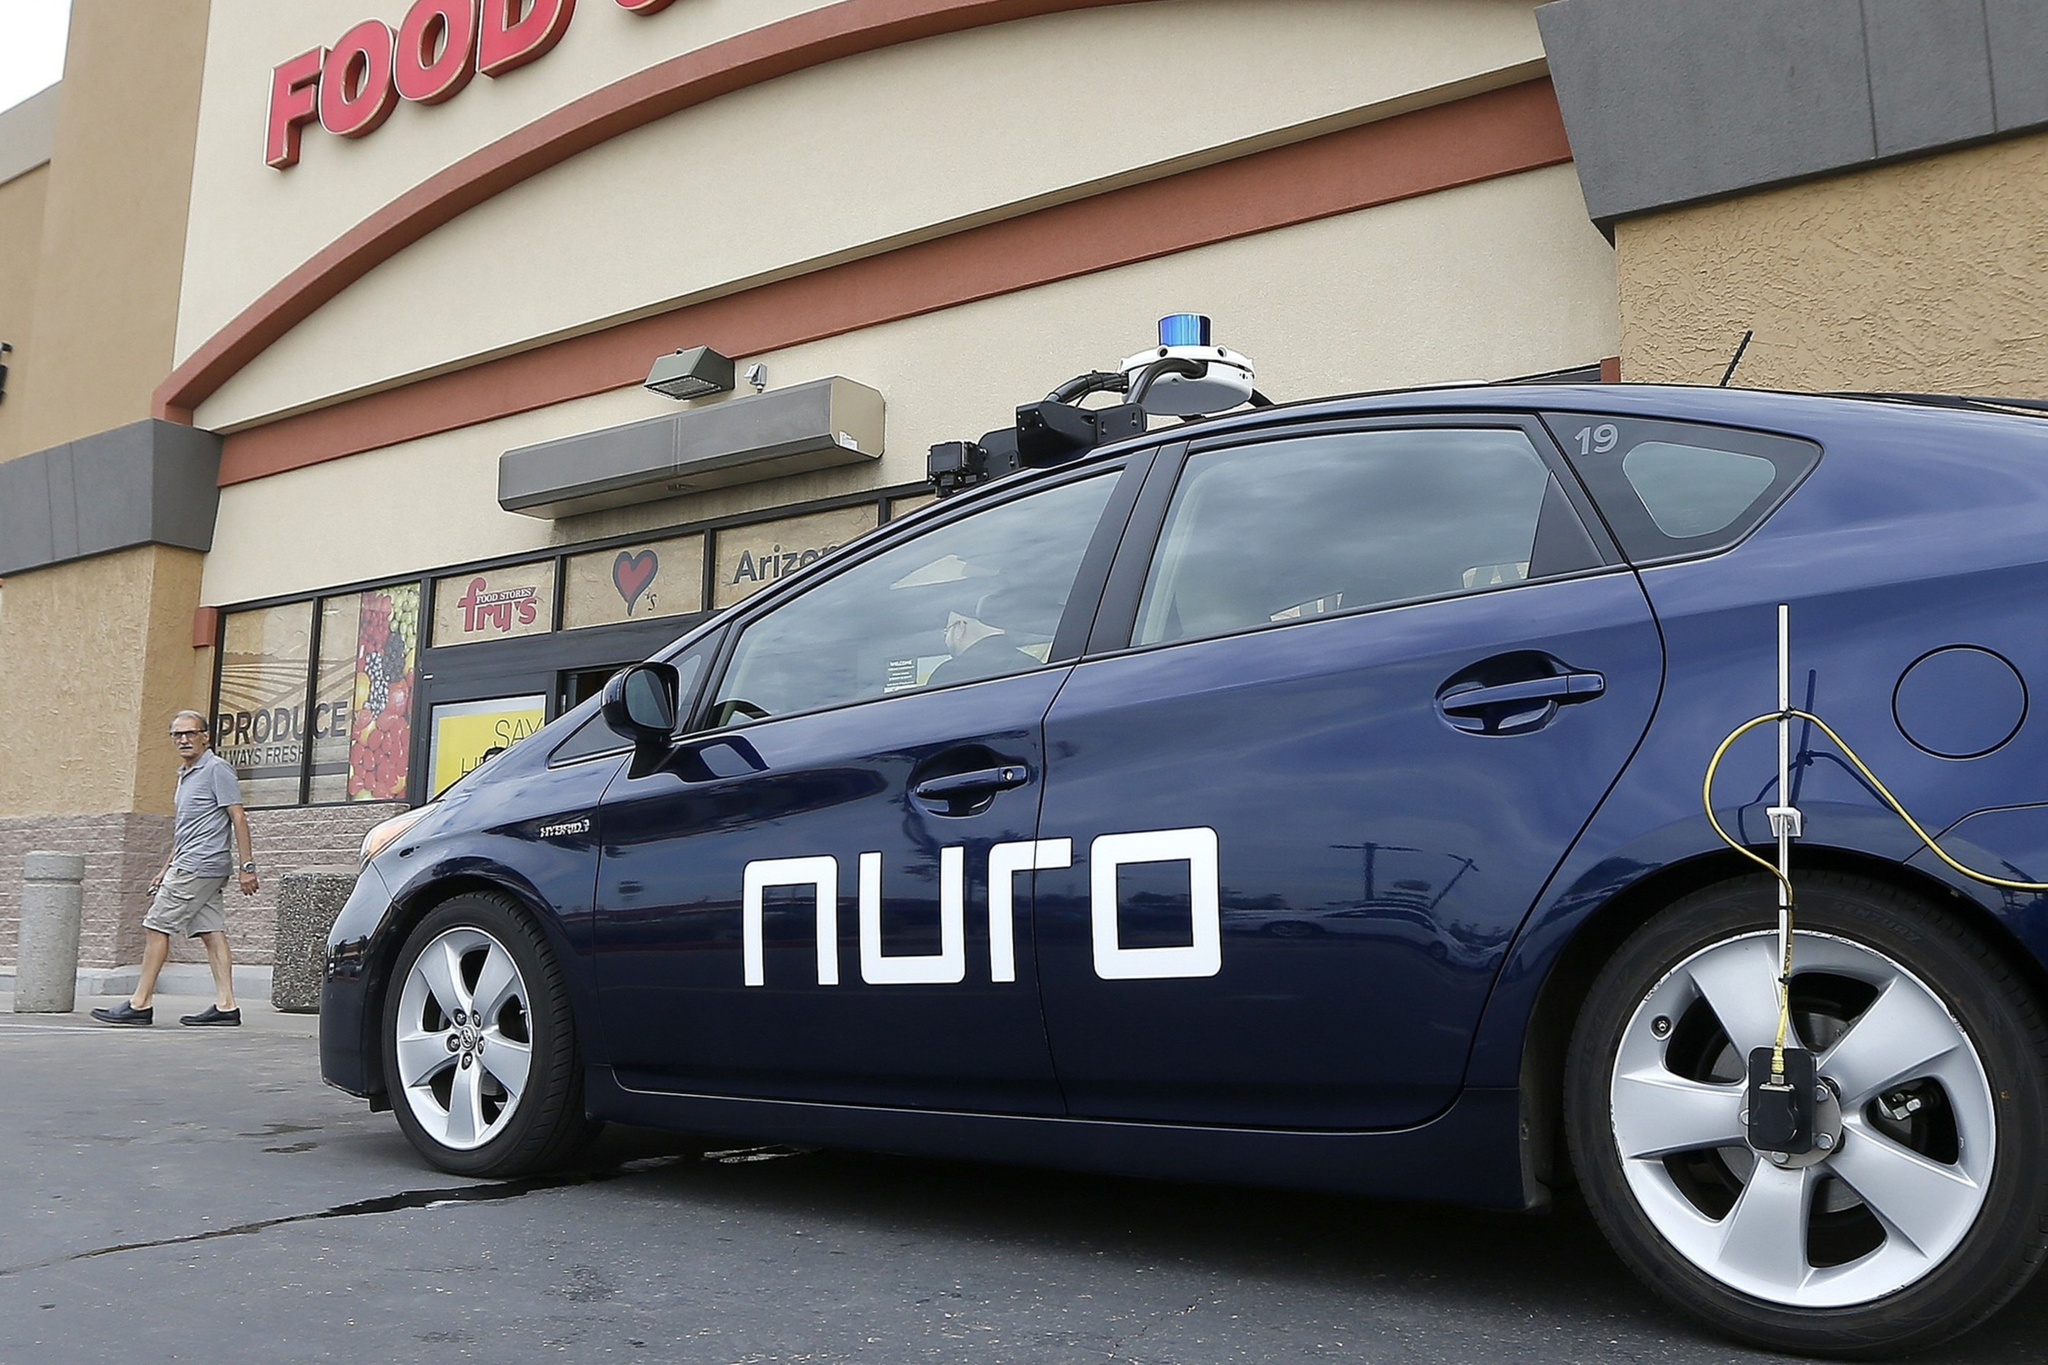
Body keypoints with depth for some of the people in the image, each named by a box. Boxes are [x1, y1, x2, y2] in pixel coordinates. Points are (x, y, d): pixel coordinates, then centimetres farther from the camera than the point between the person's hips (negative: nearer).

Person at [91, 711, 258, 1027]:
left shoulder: (216, 769, -8)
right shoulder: (185, 774, 21)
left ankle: (140, 1005, 0)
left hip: (199, 865, -9)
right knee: (212, 932, 3)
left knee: (156, 927, -5)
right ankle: (225, 1005, -1)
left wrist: (247, 865, -16)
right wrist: (166, 870, 26)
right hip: (187, 866, 9)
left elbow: (238, 817, -12)